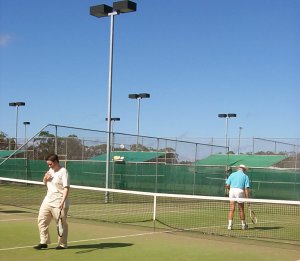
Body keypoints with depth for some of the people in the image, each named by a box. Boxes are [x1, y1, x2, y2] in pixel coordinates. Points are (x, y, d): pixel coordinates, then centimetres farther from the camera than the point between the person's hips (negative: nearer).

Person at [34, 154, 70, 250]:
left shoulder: (63, 172, -13)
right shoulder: (50, 170, 11)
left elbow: (66, 188, -20)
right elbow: (45, 183, 24)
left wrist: (63, 201, -30)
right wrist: (45, 178, 0)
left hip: (58, 203, -8)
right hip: (48, 200, 8)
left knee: (61, 223, 1)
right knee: (42, 220, 7)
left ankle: (63, 244, 15)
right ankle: (44, 242, 16)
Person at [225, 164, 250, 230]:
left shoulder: (232, 174, 13)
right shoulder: (245, 176, 7)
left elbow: (227, 185, 4)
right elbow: (246, 188, -2)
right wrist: (248, 198, -2)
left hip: (232, 190, 2)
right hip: (240, 191, -2)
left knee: (231, 209, 3)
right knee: (241, 209, 10)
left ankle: (230, 225, -4)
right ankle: (243, 225, 23)